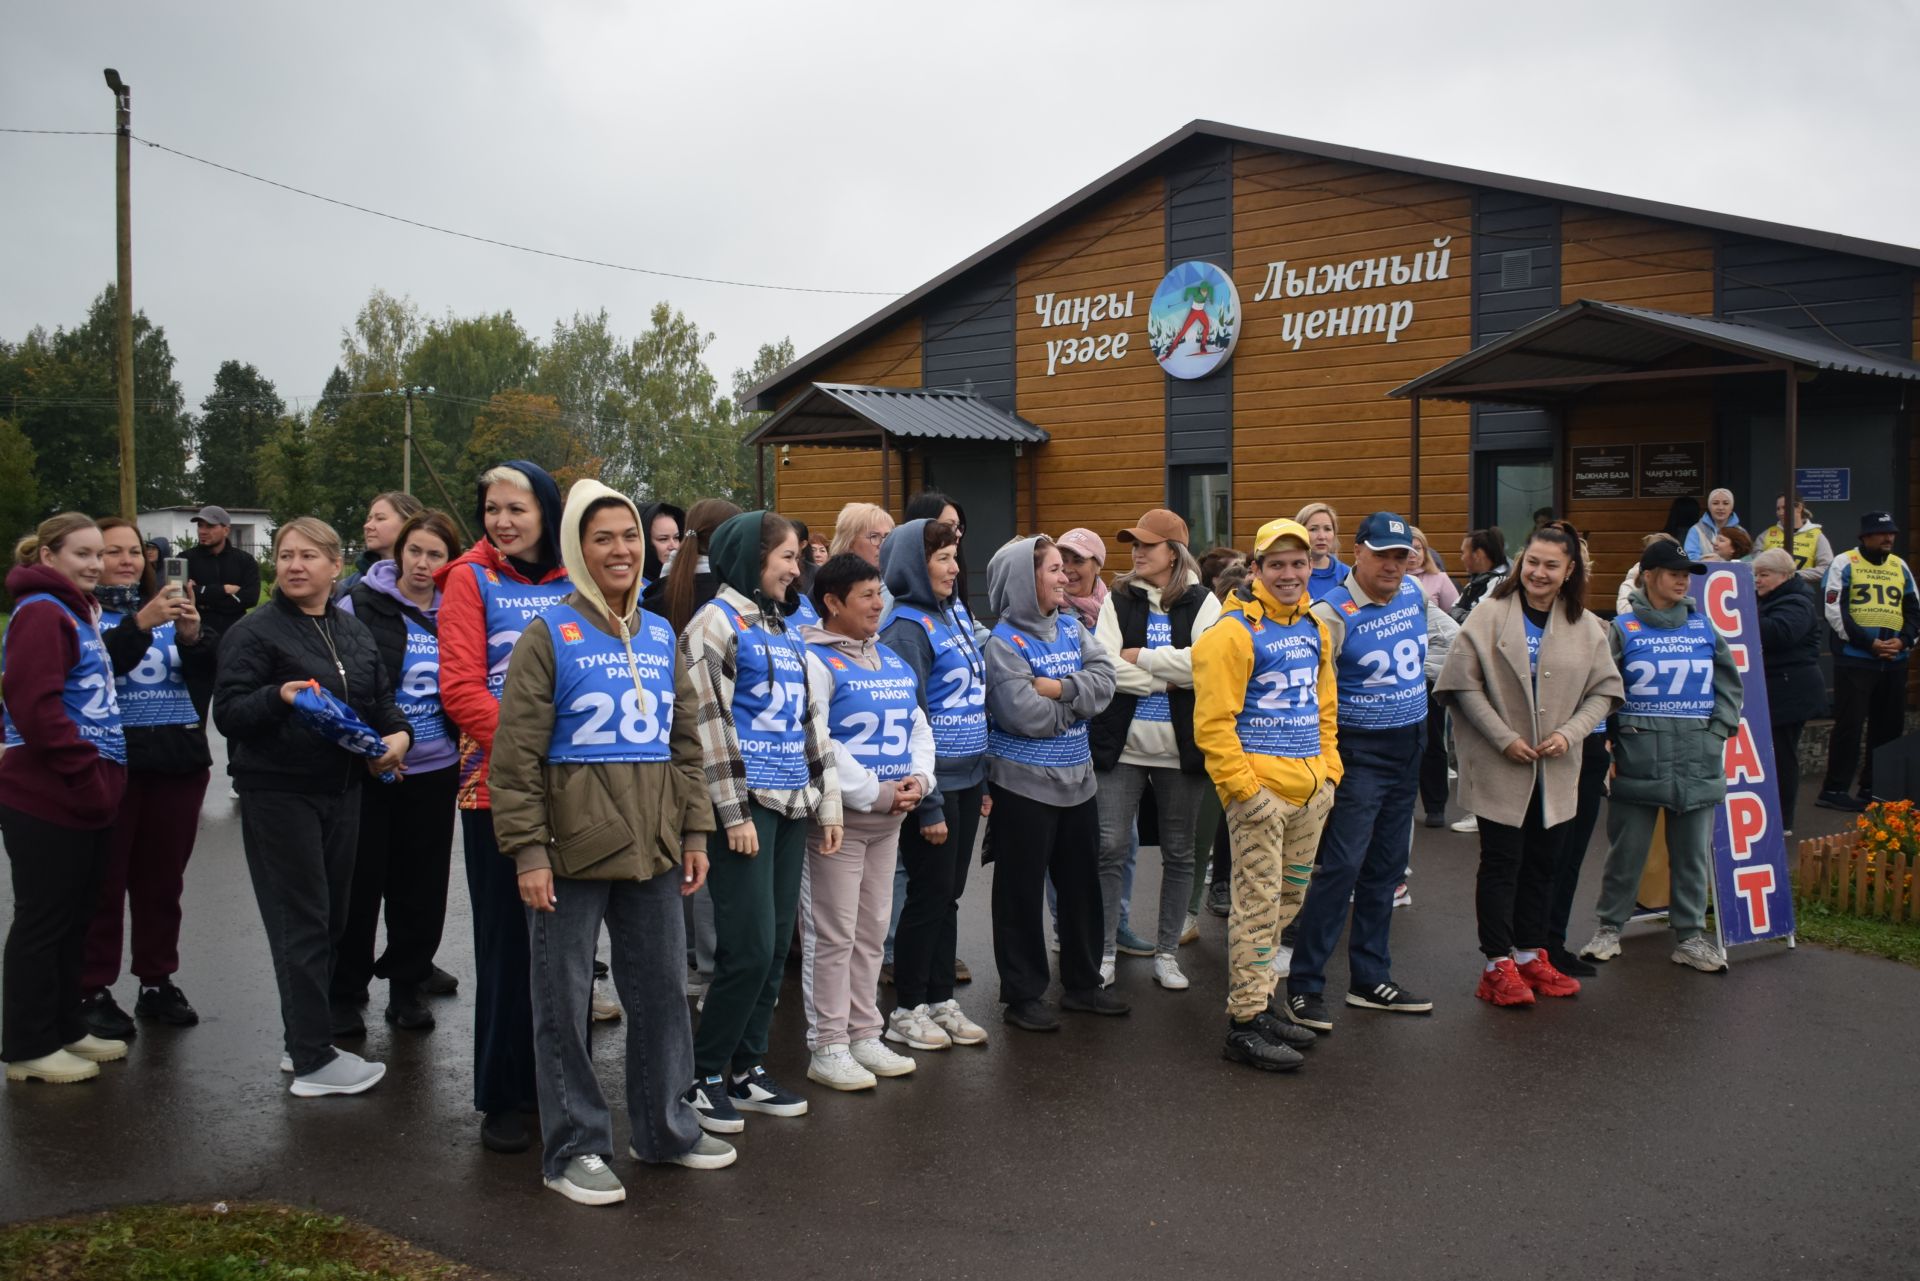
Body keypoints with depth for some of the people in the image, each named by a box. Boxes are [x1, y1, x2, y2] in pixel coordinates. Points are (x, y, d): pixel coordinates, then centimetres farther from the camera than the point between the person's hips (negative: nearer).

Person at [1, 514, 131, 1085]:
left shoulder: (76, 612, 18)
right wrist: (88, 774, -20)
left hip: (83, 797, 9)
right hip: (47, 800, -9)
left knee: (73, 920, 16)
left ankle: (65, 1029, 26)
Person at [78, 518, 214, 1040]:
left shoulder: (167, 607, 11)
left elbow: (206, 664, -3)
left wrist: (192, 634, -23)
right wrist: (141, 624, -33)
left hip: (178, 758, 4)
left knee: (163, 878, 11)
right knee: (105, 879, 1)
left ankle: (158, 983, 21)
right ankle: (93, 991, 9)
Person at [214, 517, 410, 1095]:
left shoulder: (354, 631, 12)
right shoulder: (254, 631, -7)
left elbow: (380, 697, 18)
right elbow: (228, 713, -12)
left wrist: (398, 732, -2)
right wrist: (278, 697, -30)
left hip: (342, 789, 7)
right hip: (279, 793, -7)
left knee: (330, 918, 12)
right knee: (302, 922, -5)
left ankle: (304, 1039, 24)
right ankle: (314, 1061, 1)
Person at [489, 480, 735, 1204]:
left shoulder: (661, 636, 11)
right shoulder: (550, 635, -5)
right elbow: (516, 754, -9)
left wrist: (694, 831, 11)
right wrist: (527, 850, -13)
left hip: (651, 847, 5)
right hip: (572, 846, -5)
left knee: (663, 991, 13)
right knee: (564, 1000, 4)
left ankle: (664, 1128, 29)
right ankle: (574, 1148, 17)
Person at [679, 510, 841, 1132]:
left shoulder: (785, 628, 18)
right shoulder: (715, 623, -5)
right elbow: (709, 721, -12)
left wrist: (827, 801, 16)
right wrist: (733, 813, -15)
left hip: (792, 805, 8)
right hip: (746, 804, -8)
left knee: (776, 947, 9)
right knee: (749, 949, -9)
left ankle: (747, 1069, 20)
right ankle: (703, 1077, 5)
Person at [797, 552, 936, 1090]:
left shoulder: (891, 660, 14)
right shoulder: (814, 661, -11)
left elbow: (918, 726, 18)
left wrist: (918, 778, -1)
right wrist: (874, 792, -18)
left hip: (888, 818, 8)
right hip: (837, 817, -8)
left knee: (872, 930, 15)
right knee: (833, 934, -2)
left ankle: (865, 1035, 26)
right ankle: (828, 1048, 8)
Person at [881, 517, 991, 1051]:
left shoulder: (956, 613, 10)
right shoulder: (906, 628, -15)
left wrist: (981, 782, 13)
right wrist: (930, 804, -18)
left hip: (967, 779, 7)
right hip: (934, 783, -7)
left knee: (949, 892, 14)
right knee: (929, 895, 2)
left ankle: (941, 1000, 24)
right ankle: (907, 1010, 15)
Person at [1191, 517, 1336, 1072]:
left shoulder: (1314, 628, 13)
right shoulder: (1235, 632, -13)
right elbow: (1212, 722, -16)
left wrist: (1329, 769, 15)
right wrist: (1242, 788, -18)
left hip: (1310, 791, 8)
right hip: (1260, 789, -8)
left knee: (1287, 901, 16)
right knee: (1258, 904, -5)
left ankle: (1257, 1003, 29)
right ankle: (1244, 1024, 3)